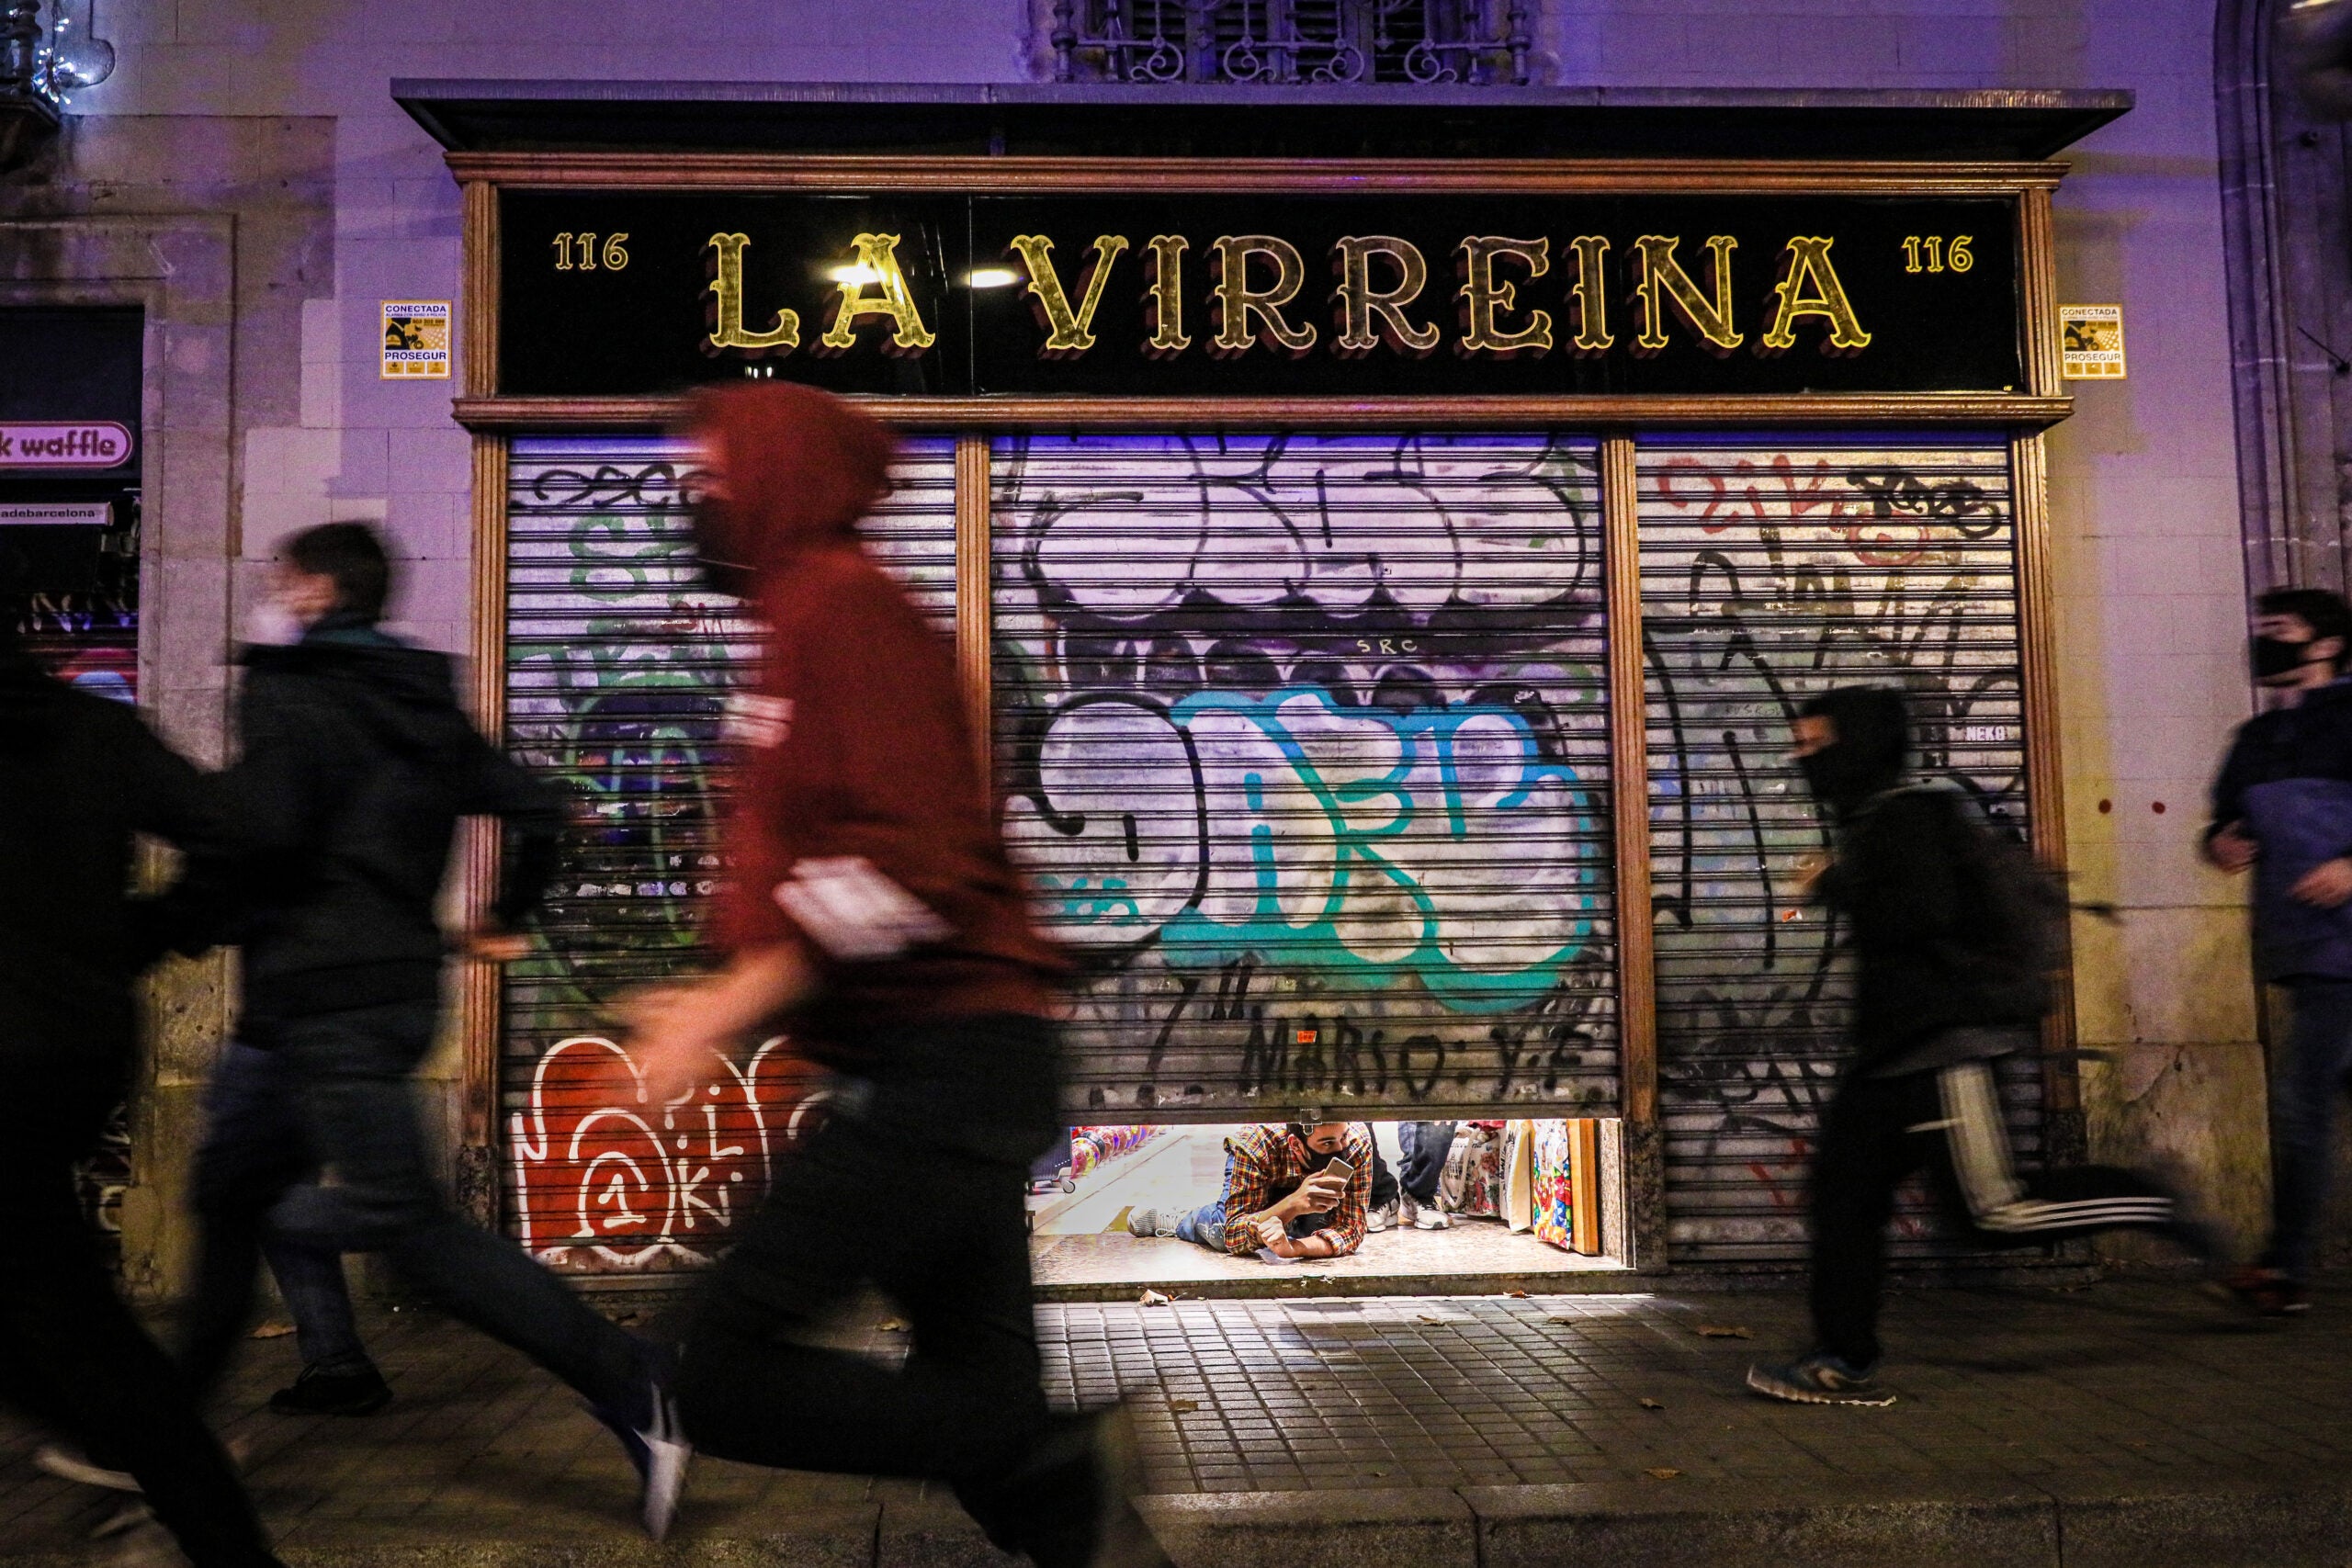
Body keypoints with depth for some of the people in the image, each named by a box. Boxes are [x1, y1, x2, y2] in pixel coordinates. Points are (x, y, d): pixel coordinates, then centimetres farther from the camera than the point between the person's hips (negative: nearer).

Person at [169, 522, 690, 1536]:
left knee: (410, 1225, -11)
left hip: (323, 995, -9)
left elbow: (262, 834, -21)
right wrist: (506, 921, 26)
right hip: (400, 985, 9)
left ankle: (629, 1387, -18)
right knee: (232, 1186, 21)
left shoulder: (289, 692, -8)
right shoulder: (425, 706, 15)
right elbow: (534, 811, 13)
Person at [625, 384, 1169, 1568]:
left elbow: (911, 863, -21)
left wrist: (728, 1010, -18)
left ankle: (1062, 1473, -7)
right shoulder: (812, 615, 22)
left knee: (721, 1374, -9)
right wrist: (726, 1000, 16)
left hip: (936, 1067, -10)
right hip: (946, 1069, 10)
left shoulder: (837, 601, -9)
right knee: (977, 1400, 11)